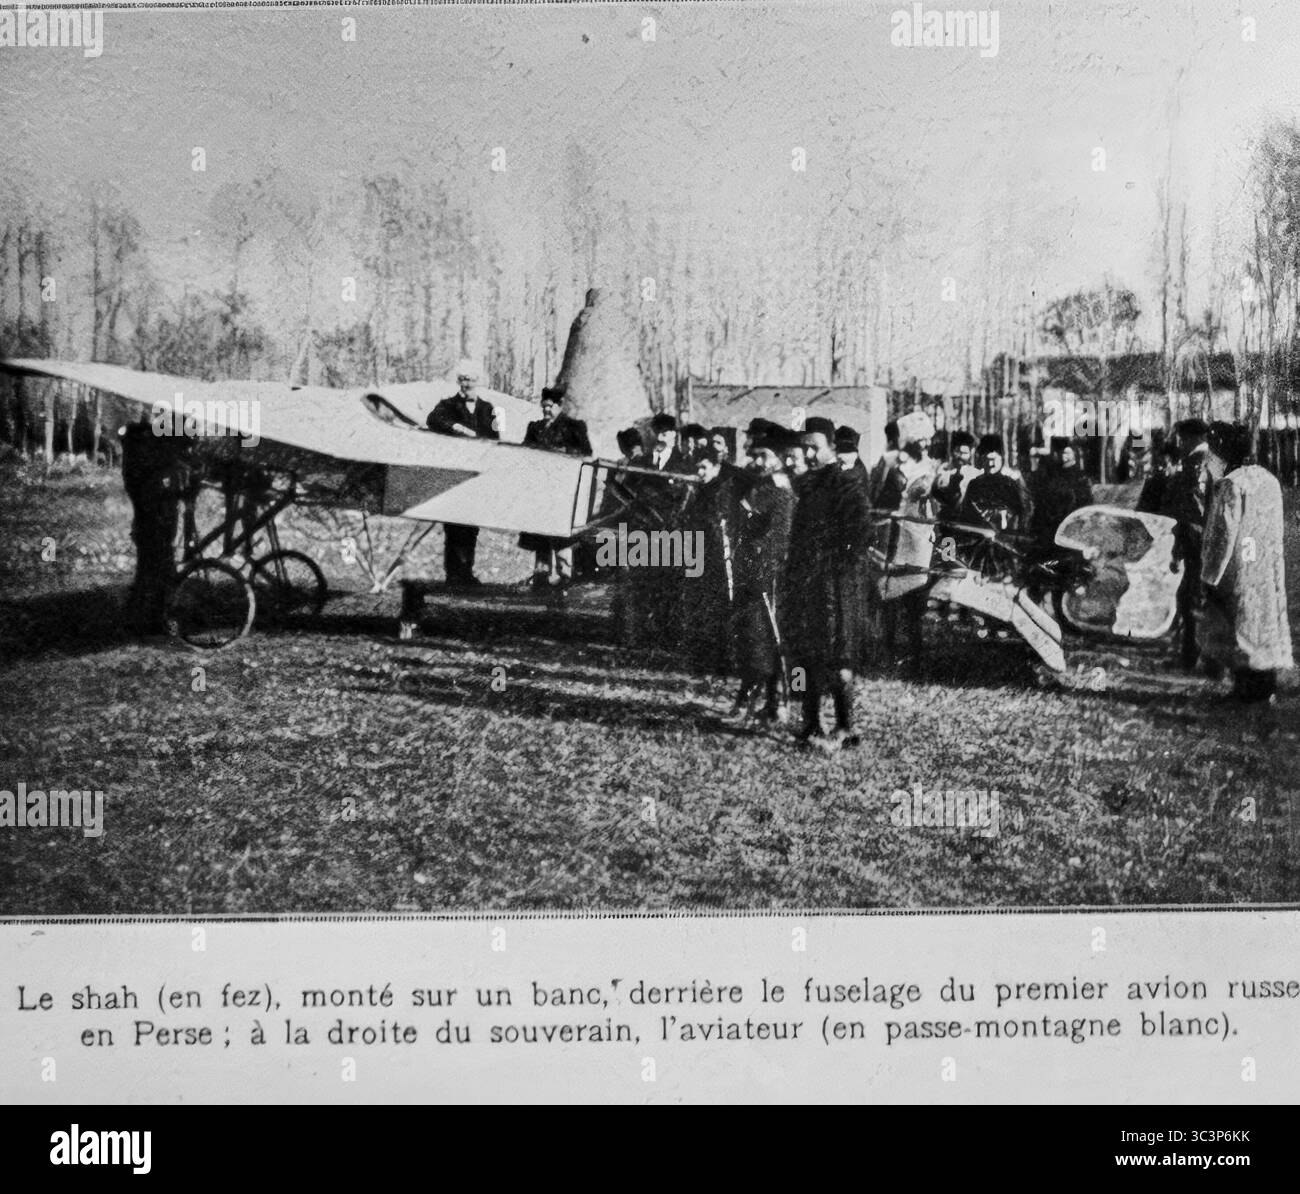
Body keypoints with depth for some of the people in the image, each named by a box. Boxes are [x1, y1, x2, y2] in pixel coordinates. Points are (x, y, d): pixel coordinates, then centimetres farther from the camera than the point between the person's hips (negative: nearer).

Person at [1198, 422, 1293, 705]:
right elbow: (1276, 533, 9)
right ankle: (1267, 687, 21)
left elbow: (1222, 536, -16)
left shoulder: (1230, 485, -17)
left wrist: (1210, 577, -8)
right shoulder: (1269, 480, 4)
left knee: (1236, 631, 4)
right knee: (1266, 624, 14)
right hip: (1270, 574, 7)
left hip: (1239, 575, -7)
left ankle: (1248, 691, 7)